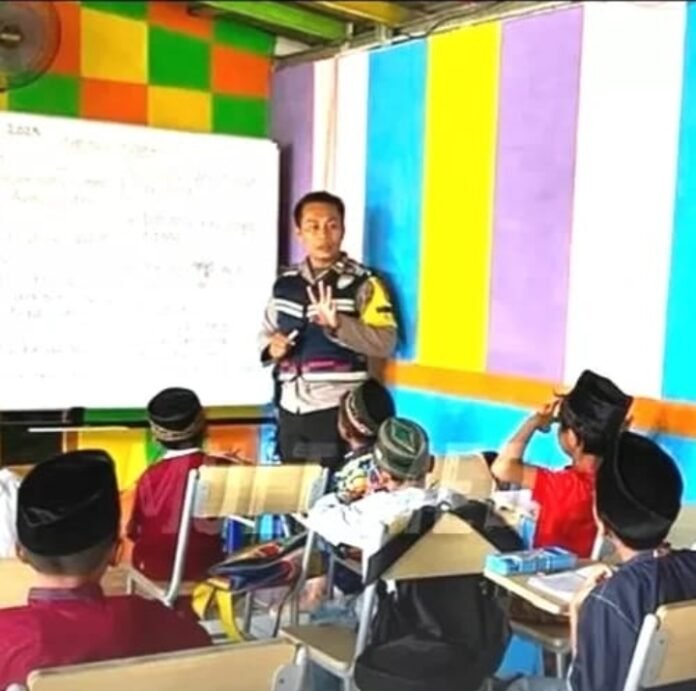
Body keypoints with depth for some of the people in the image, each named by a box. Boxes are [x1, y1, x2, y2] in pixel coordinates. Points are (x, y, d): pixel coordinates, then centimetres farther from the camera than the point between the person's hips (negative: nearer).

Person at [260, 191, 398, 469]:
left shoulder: (362, 282, -6)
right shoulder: (285, 282, 9)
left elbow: (385, 343, -15)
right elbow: (267, 332, 21)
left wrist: (337, 324, -29)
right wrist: (271, 347, -2)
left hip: (338, 412, -5)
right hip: (291, 410, 5)